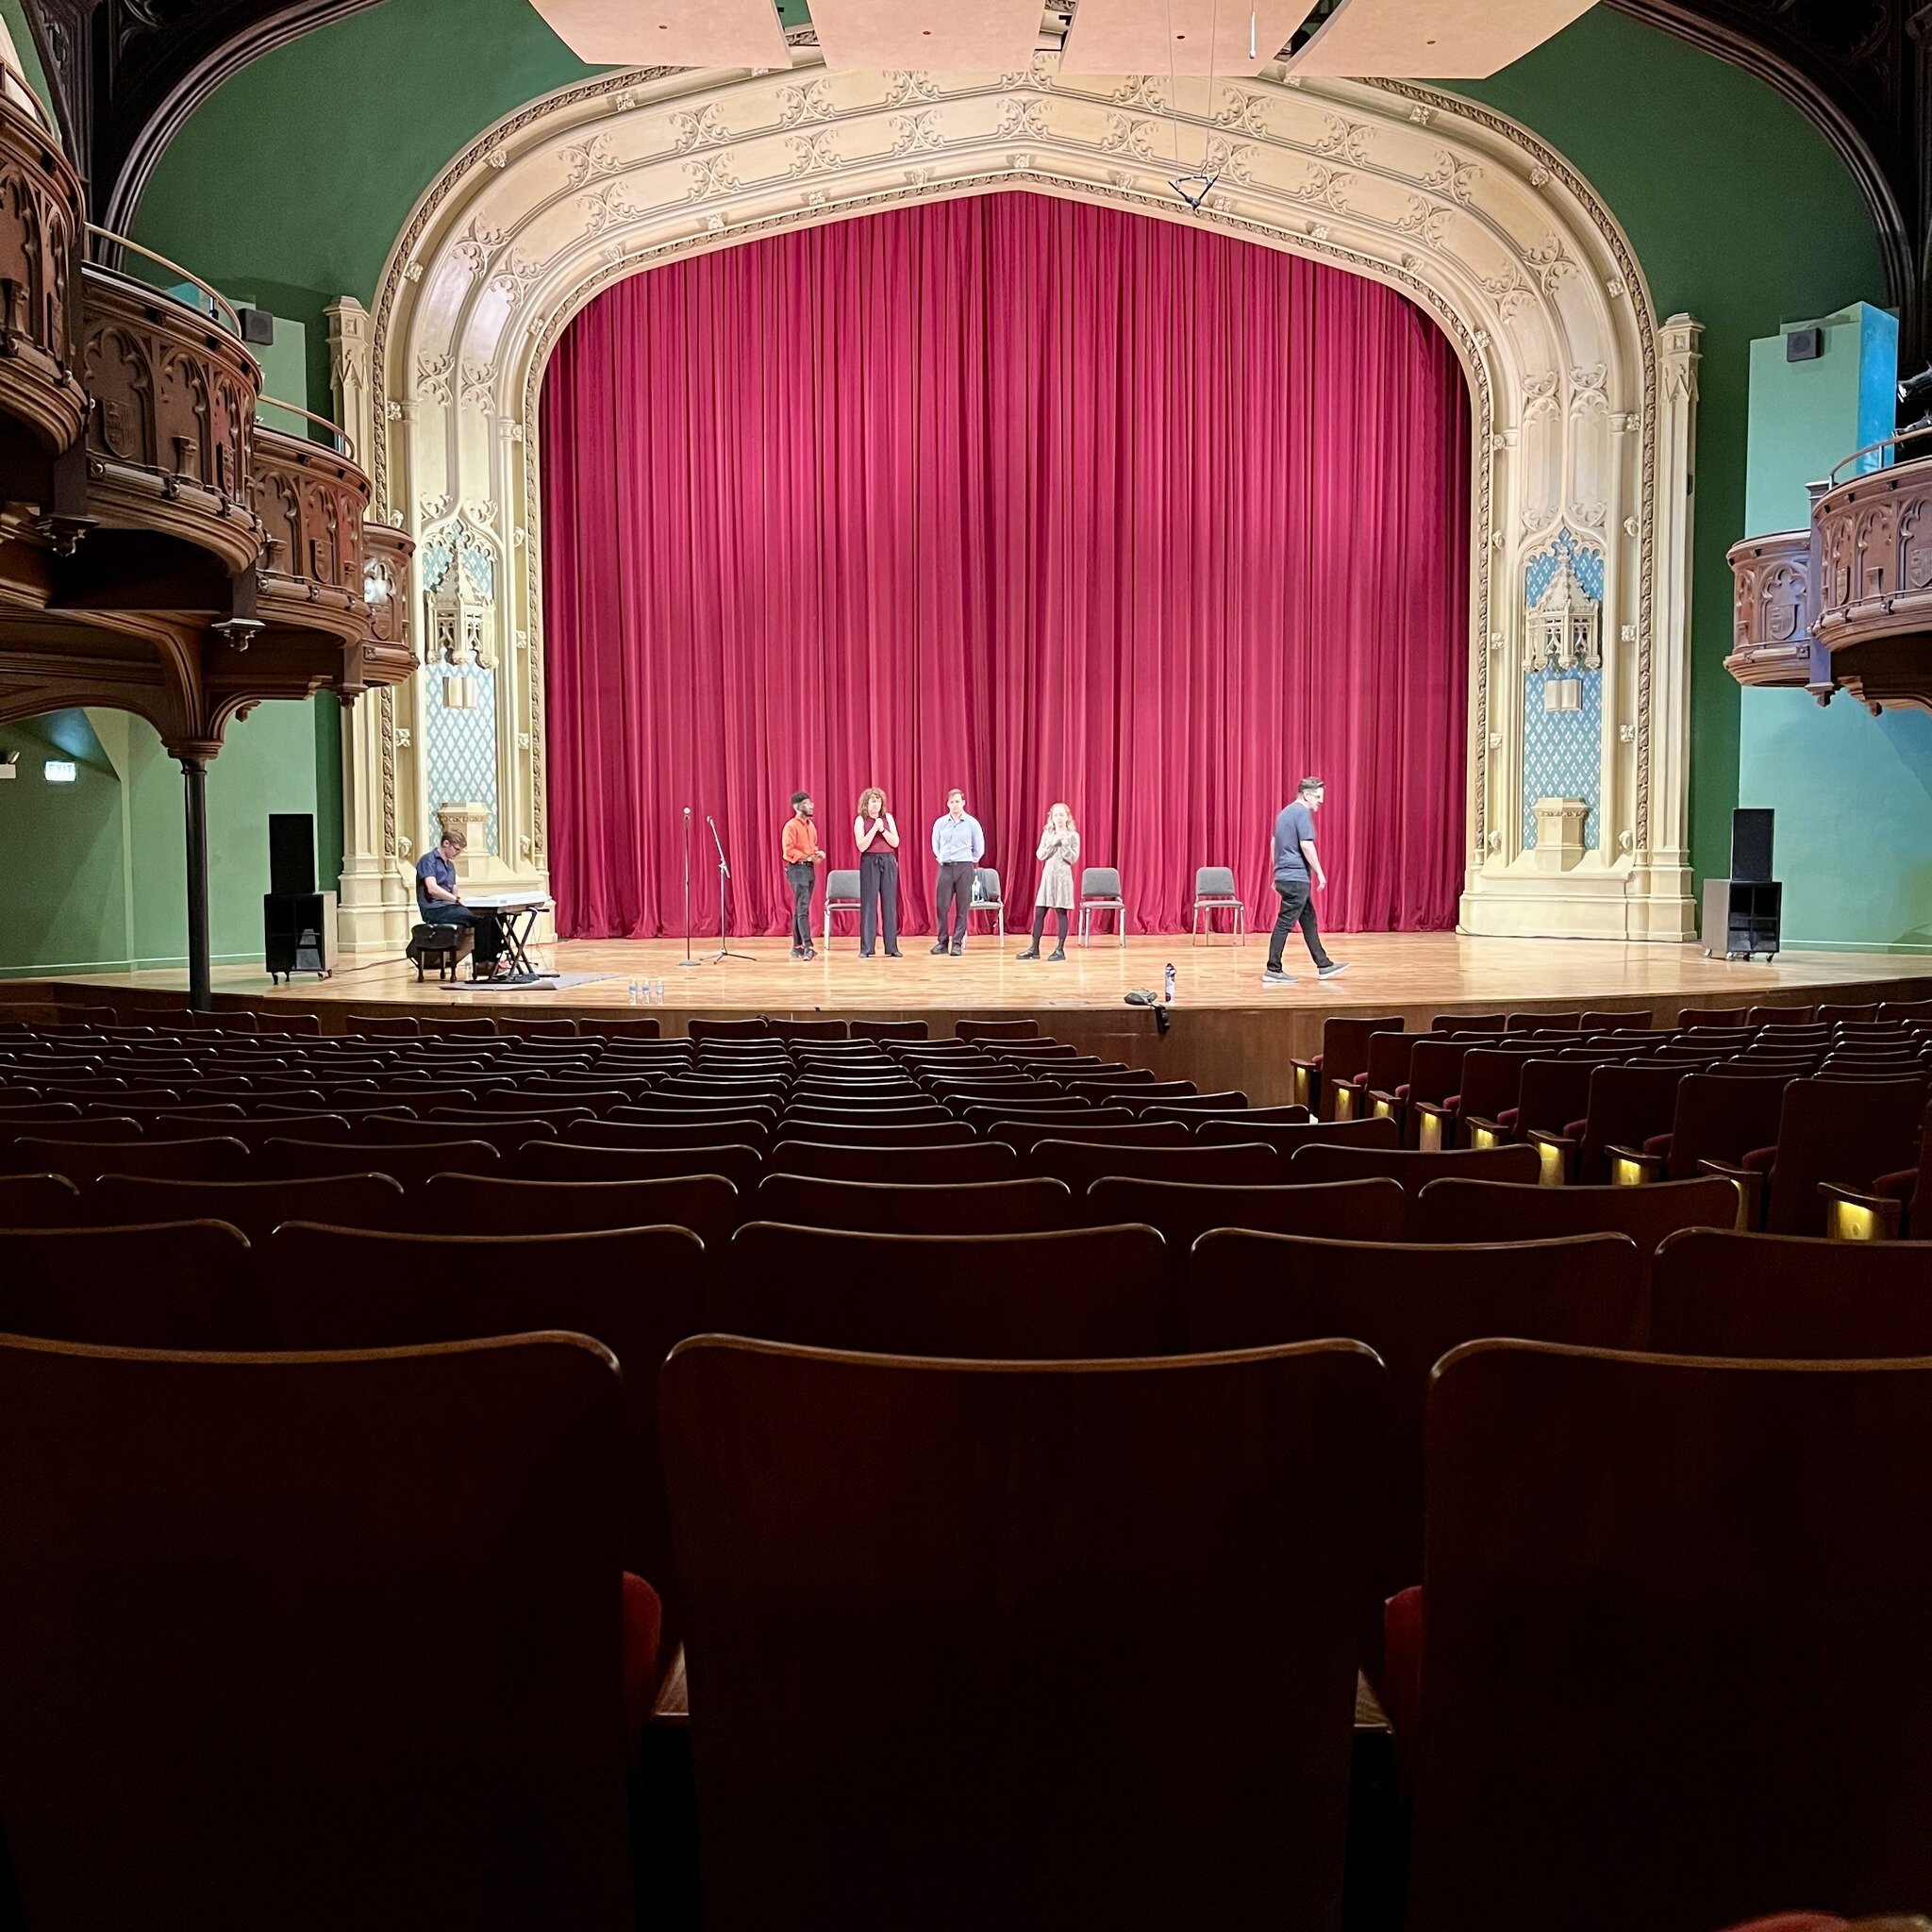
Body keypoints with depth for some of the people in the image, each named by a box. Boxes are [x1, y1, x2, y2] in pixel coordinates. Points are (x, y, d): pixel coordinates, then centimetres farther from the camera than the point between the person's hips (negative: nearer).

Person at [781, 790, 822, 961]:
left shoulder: (810, 825, 16)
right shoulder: (791, 826, -9)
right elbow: (788, 851, -15)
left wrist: (818, 853, 6)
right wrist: (808, 857, -18)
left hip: (809, 868, 8)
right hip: (797, 868, -8)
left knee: (800, 909, 9)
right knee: (803, 908, -15)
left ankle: (797, 948, 12)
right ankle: (808, 946, -21)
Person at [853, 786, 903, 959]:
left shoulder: (887, 817, 9)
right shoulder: (860, 820, 1)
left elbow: (895, 842, 2)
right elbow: (862, 846, -9)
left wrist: (882, 829, -10)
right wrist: (874, 828, -15)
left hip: (889, 861, 3)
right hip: (869, 862, -3)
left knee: (890, 903, 2)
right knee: (868, 904, -4)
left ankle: (892, 947, 6)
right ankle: (866, 948, -1)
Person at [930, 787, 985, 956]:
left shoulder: (972, 823, -1)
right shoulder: (940, 823, 4)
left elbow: (979, 848, 8)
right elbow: (935, 845, 18)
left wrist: (970, 860, 11)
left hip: (964, 868, -1)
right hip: (945, 868, 2)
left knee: (962, 908, -1)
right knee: (942, 906, -2)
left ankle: (957, 943, 4)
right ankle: (942, 942, 6)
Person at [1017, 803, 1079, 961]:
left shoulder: (1073, 835, 0)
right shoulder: (1047, 834, 9)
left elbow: (1073, 859, -7)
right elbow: (1039, 855, 1)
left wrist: (1064, 843, -16)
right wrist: (1053, 843, -11)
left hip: (1063, 876, -3)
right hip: (1047, 875, 3)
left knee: (1061, 912, -2)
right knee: (1039, 912, 2)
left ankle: (1060, 949, 4)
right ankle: (1034, 949, 7)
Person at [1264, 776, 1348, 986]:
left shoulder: (1286, 812, 17)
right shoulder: (1303, 813, -11)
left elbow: (1274, 844, 22)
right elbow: (1306, 845, -19)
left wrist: (1277, 875, 25)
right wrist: (1320, 873, -13)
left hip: (1284, 876, 10)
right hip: (1297, 878, -10)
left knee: (1308, 920, 14)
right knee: (1285, 923, -7)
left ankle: (1324, 965, 19)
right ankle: (1273, 971, -6)